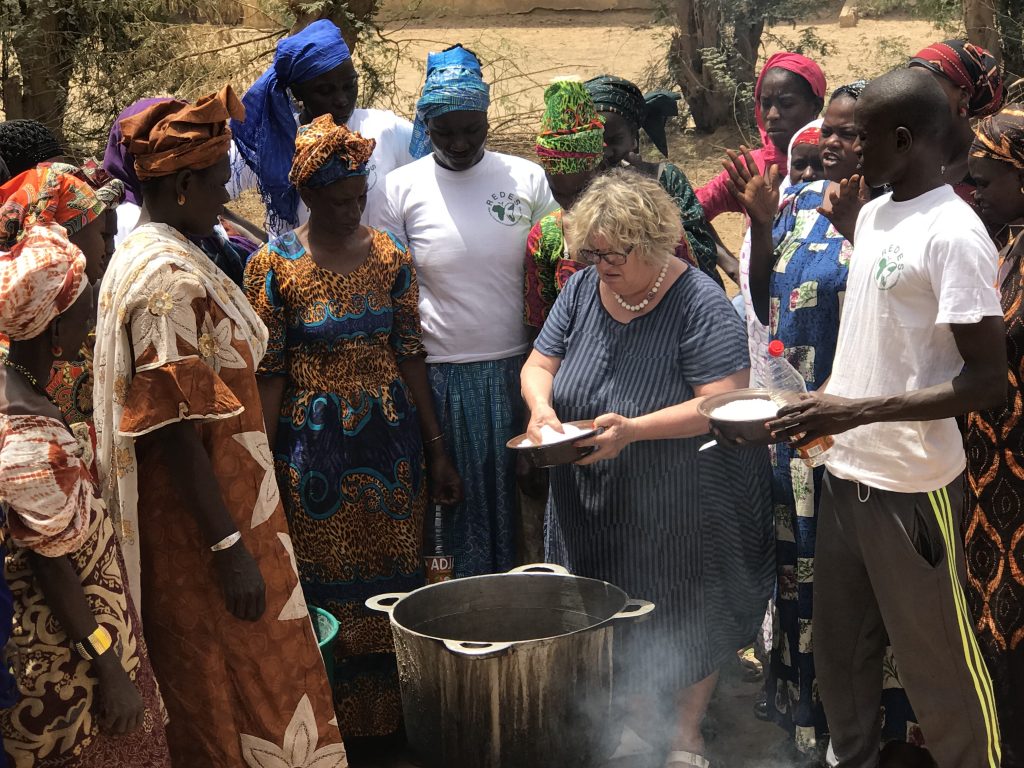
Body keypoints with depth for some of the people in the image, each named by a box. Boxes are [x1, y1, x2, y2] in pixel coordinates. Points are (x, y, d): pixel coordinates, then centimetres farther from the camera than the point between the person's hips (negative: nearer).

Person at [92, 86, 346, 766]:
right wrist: (230, 546, -22)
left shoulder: (147, 254, 8)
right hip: (199, 523, -9)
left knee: (211, 682, 20)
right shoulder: (168, 278, -22)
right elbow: (172, 430, -24)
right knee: (235, 688, 4)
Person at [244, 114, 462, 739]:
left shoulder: (391, 256, 2)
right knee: (328, 581, 4)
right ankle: (337, 717, 21)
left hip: (392, 439, 3)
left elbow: (410, 354, 5)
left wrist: (437, 450, 5)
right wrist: (262, 470, -8)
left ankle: (397, 709, 26)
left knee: (395, 574, 9)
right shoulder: (273, 266, -6)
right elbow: (269, 375, -5)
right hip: (315, 447, -3)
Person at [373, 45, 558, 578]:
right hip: (441, 376, -1)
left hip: (517, 372, 1)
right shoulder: (402, 188, -1)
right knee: (457, 505, 7)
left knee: (518, 500, 9)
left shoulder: (528, 179, 3)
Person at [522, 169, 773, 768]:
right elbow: (539, 364, 6)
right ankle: (638, 718, 37)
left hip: (682, 505, -5)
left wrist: (634, 430, -33)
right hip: (594, 504, 5)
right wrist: (541, 405, -18)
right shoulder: (581, 290, 0)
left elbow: (723, 402, -24)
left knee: (686, 622, 10)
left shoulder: (700, 303, -19)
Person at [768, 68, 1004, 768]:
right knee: (841, 647, 19)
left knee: (938, 660, 5)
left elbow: (989, 380, -21)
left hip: (912, 485, -8)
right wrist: (826, 405, 5)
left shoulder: (953, 234, -17)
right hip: (847, 471, 8)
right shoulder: (873, 214, 9)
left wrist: (858, 411, -24)